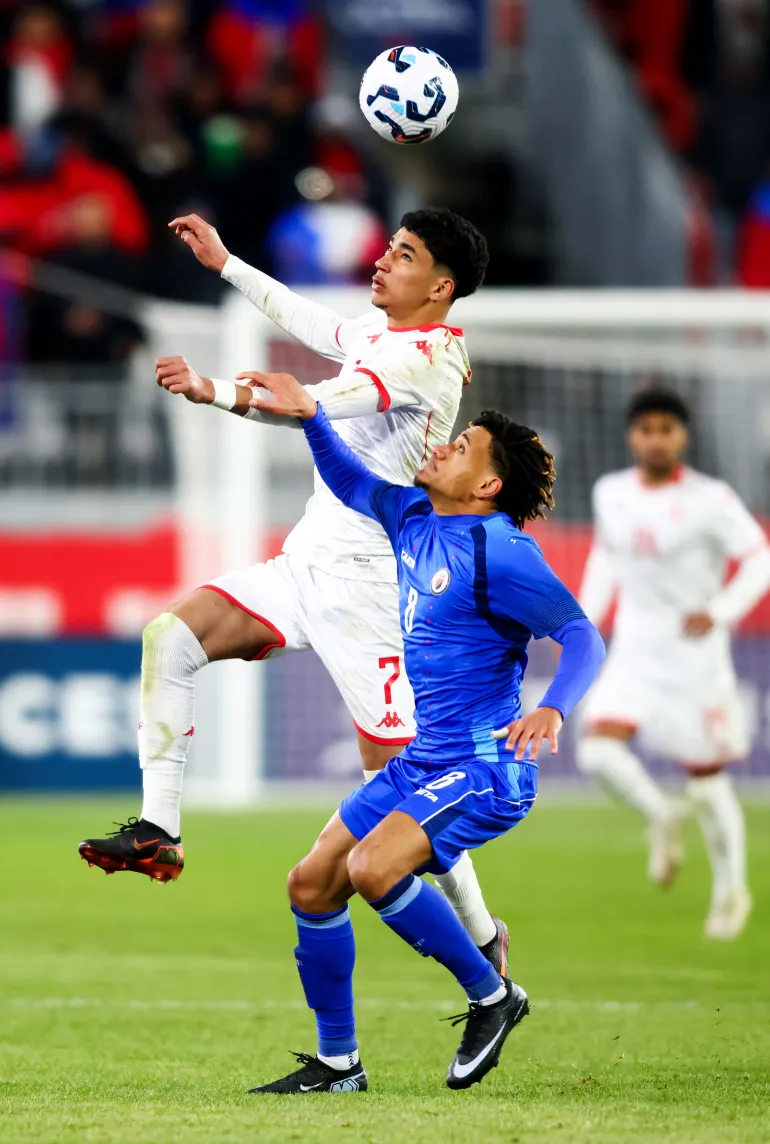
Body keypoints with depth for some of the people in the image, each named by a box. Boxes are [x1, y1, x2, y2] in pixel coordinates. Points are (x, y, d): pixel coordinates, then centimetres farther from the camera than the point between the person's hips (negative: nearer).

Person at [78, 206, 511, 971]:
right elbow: (308, 323, 37)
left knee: (395, 769, -7)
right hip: (304, 563, 9)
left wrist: (216, 392, -43)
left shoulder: (426, 356, -16)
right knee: (171, 634, -10)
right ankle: (158, 831, -11)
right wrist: (224, 264, 41)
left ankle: (481, 936, 7)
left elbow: (329, 402, -33)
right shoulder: (377, 332, 13)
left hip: (364, 584, -9)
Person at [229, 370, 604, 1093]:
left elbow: (582, 638, -21)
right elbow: (351, 483, 27)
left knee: (373, 869, -28)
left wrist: (552, 710, -38)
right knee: (311, 883, 5)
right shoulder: (413, 517, 7)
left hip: (486, 769, -9)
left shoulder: (498, 549, -17)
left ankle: (492, 997, -9)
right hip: (422, 761, 9)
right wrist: (308, 415, 15)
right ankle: (337, 1063, 17)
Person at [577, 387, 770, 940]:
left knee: (707, 781, 3)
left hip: (695, 658, -4)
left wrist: (719, 612, -24)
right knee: (598, 751, -19)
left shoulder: (711, 500, -12)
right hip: (633, 652, 4)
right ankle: (662, 817, 11)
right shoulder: (611, 493, 3)